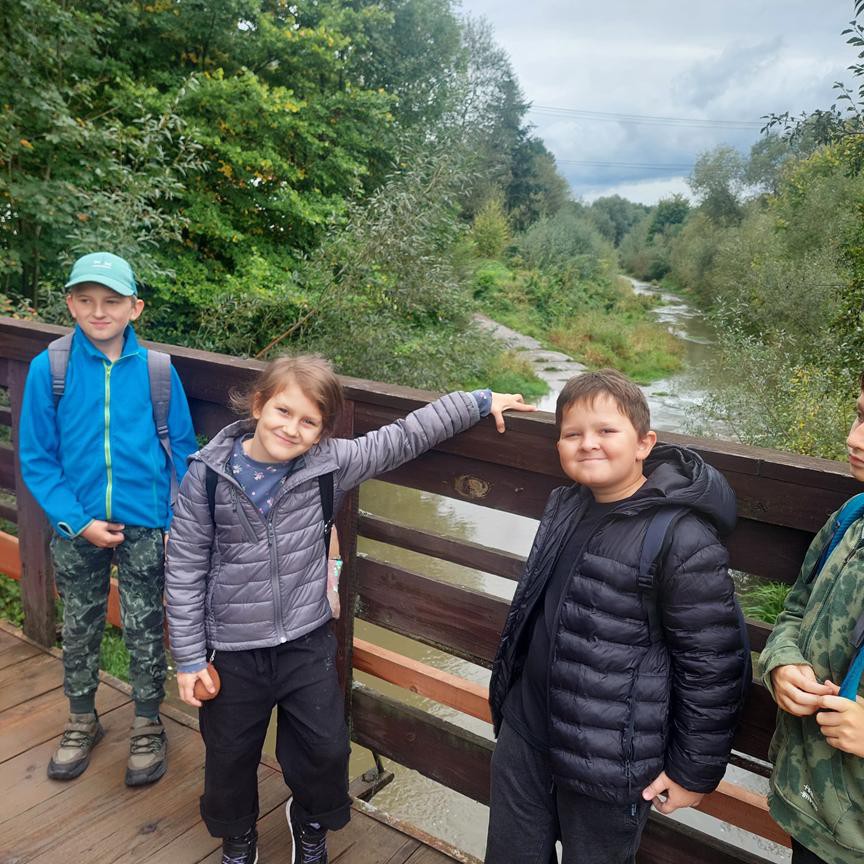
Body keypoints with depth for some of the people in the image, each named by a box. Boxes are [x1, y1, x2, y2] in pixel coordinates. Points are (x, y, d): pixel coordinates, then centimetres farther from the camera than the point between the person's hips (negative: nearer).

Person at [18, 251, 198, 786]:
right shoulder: (48, 370, -9)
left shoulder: (157, 370, -9)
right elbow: (37, 460, -5)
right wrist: (79, 522, -13)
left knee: (144, 628, 12)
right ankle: (82, 722, 42)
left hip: (145, 526, -1)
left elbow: (182, 453, -3)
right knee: (80, 627, 19)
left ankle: (148, 725, 34)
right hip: (77, 528, 1)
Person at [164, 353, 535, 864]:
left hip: (309, 643, 1)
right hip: (233, 650, -1)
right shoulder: (209, 473, -16)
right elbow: (186, 566, -9)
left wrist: (481, 401, -4)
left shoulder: (329, 464, -13)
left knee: (325, 749, 16)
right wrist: (190, 656, -6)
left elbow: (406, 437, -6)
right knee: (231, 755, 20)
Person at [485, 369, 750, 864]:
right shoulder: (565, 505, -1)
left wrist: (694, 771, -9)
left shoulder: (683, 542, -23)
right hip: (523, 732, 7)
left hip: (609, 762, -6)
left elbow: (713, 666, -17)